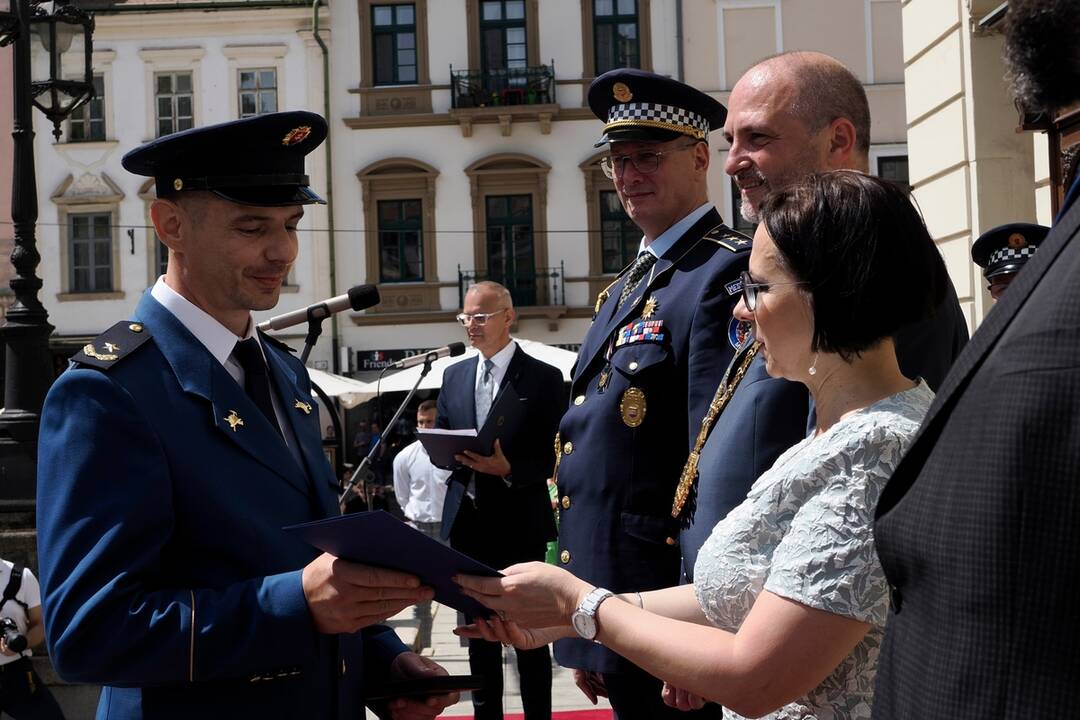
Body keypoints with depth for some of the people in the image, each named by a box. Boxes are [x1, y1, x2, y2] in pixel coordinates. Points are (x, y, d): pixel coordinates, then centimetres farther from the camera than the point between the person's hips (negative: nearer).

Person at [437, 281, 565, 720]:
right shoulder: (454, 375, 11)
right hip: (467, 520, 5)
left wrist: (508, 469, -24)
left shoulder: (543, 377, -5)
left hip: (519, 522, -5)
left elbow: (554, 455, -7)